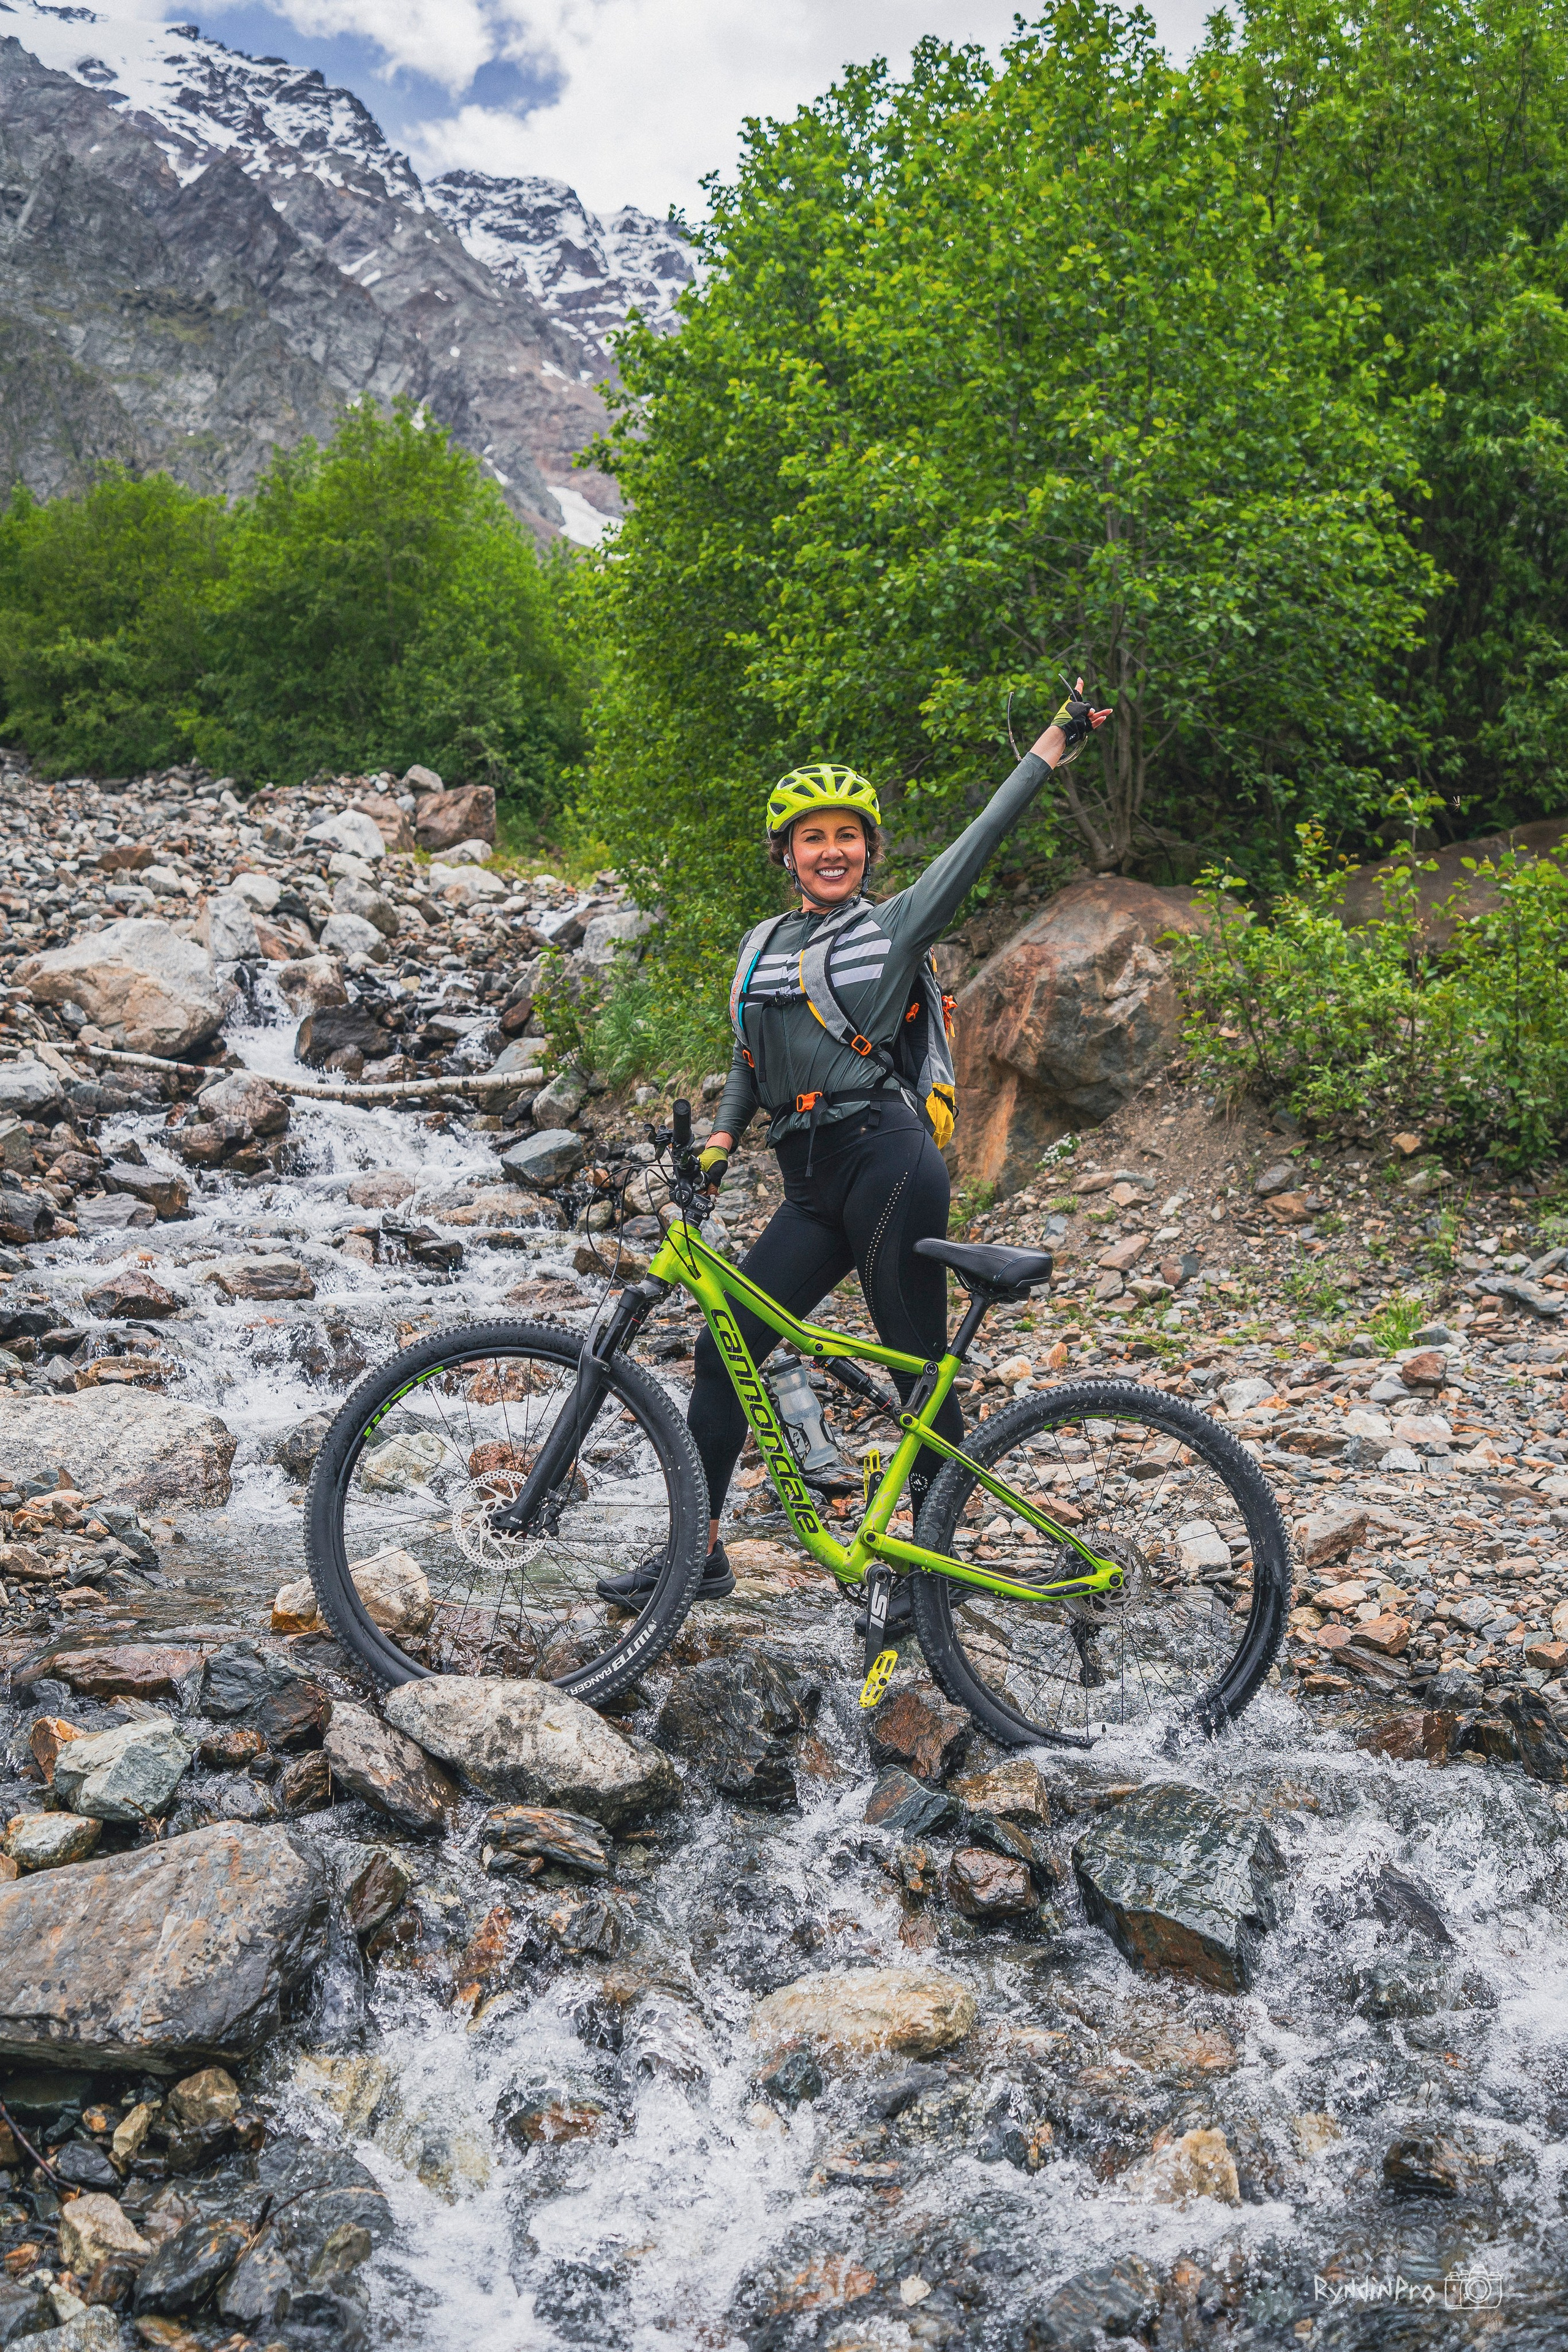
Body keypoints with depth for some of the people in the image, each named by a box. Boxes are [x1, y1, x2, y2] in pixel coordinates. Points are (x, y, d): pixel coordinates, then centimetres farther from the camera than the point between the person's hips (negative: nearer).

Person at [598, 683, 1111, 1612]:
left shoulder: (896, 924, 3)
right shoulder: (764, 944, 18)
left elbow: (982, 838, -4)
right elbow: (750, 1060, 24)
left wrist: (1052, 744, -10)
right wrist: (722, 1137, 8)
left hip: (888, 1160, -5)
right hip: (813, 1186, 6)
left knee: (920, 1370, 1)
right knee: (723, 1349, 2)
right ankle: (698, 1551, 14)